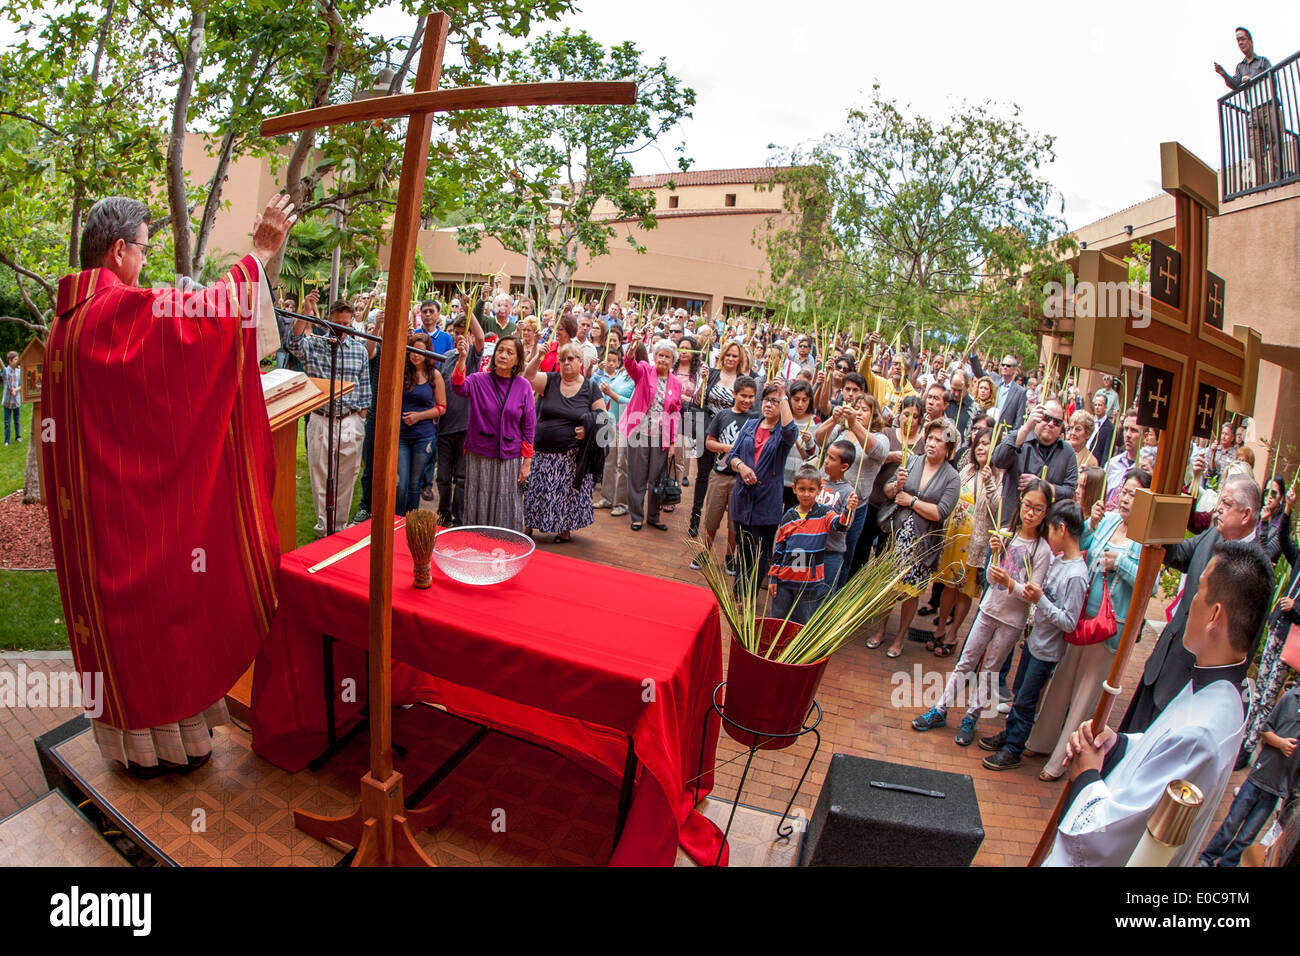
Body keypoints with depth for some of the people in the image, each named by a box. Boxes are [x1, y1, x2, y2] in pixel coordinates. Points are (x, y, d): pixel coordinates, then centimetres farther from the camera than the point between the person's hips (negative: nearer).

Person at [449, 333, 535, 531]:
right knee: (480, 507, 7)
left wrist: (527, 461, 0)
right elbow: (458, 387, -22)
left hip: (510, 458, 0)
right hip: (479, 457, 0)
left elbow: (529, 426, 3)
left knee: (506, 509, 5)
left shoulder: (523, 386, 1)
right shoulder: (479, 381, 0)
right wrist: (461, 360, -39)